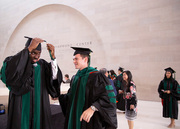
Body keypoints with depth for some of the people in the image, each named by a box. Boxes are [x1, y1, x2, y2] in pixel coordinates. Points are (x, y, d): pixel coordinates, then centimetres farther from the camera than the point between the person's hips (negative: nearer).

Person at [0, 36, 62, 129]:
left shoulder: (43, 65, 4)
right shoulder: (13, 61, -4)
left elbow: (54, 77, -11)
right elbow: (9, 73, -28)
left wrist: (53, 56, -20)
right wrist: (29, 48, -28)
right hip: (20, 110, -2)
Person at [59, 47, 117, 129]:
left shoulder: (96, 76, -14)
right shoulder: (75, 78, 9)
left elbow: (108, 97, -23)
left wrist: (93, 108, -33)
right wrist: (59, 96, 11)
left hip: (89, 121, -6)